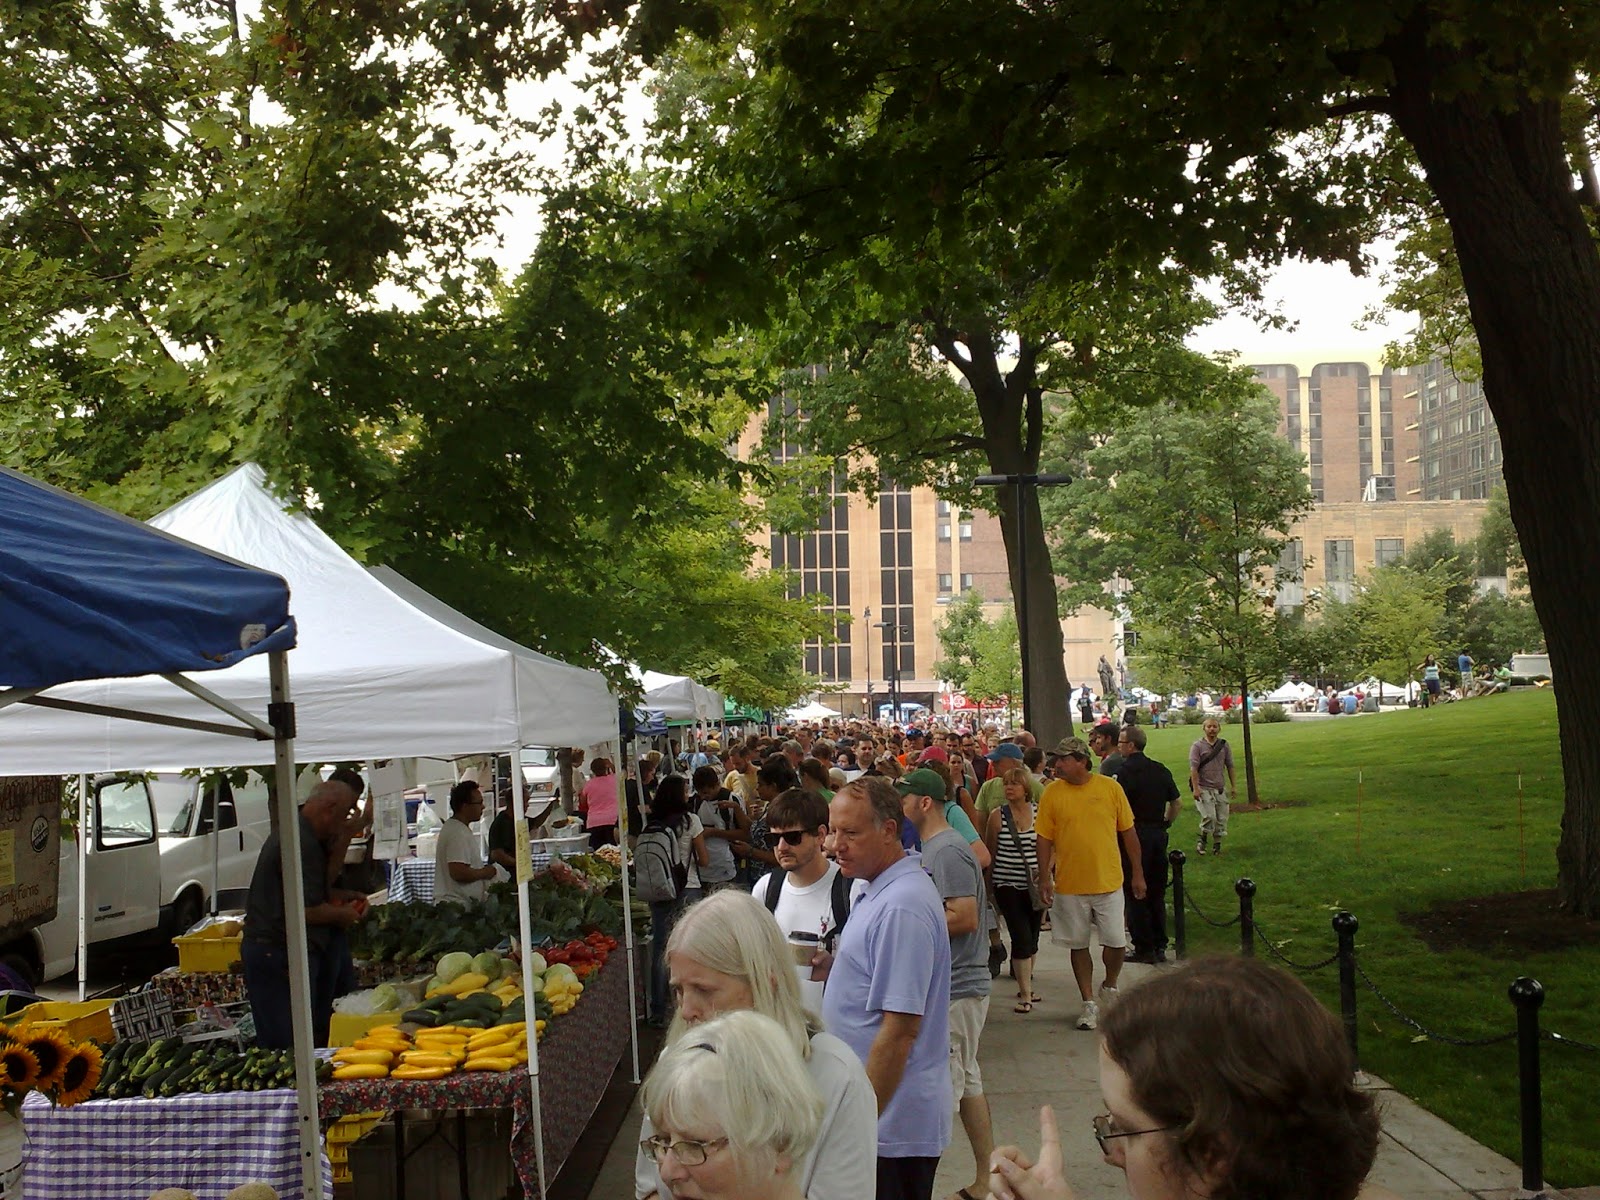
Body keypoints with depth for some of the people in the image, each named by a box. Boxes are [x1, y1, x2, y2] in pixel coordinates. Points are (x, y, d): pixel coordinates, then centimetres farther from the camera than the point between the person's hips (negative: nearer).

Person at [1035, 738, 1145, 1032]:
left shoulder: (1110, 787, -4)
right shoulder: (1052, 793, -4)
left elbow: (1128, 832, 3)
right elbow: (1043, 838, 0)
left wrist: (1138, 873, 4)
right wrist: (1044, 877, -6)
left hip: (1108, 881, 0)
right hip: (1069, 884, 1)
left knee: (1116, 942, 1)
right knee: (1078, 945, 8)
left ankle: (1110, 987, 29)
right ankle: (1089, 1003, 21)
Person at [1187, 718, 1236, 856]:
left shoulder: (1224, 745, 7)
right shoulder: (1198, 746, -5)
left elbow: (1230, 766, 13)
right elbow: (1193, 768, -9)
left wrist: (1232, 786, 12)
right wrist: (1195, 788, -16)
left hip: (1219, 788, 4)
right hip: (1203, 788, -4)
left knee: (1222, 818, 5)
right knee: (1209, 816, -15)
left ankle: (1217, 845, 19)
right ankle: (1202, 840, 7)